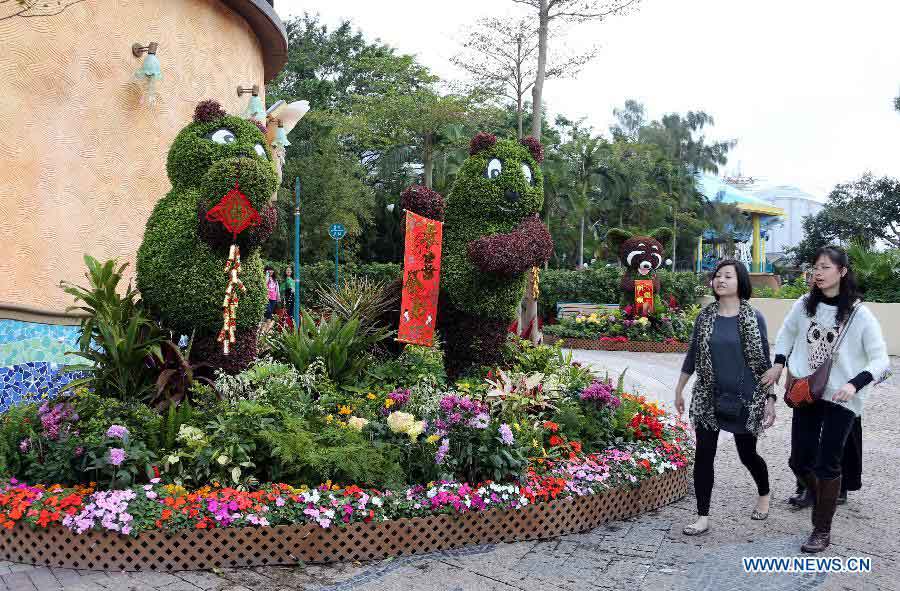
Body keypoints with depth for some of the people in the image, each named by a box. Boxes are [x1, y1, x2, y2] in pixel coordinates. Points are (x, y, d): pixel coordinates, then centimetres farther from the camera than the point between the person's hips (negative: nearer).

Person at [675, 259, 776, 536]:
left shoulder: (754, 318, -5)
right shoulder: (705, 316, 2)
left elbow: (764, 361, -2)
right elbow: (693, 354, 10)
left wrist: (770, 399, -4)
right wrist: (679, 389, 13)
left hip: (745, 399, -2)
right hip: (708, 398, 2)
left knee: (747, 454, 12)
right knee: (704, 454, -2)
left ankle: (764, 494, 44)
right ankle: (703, 517, 9)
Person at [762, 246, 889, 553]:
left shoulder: (860, 315, -13)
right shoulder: (805, 305, -1)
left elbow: (881, 361, -12)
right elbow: (786, 333, 18)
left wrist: (854, 385, -27)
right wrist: (779, 364, 7)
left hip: (841, 400, -4)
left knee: (827, 464, 0)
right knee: (799, 461, 11)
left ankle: (822, 531, 17)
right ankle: (822, 500, 41)